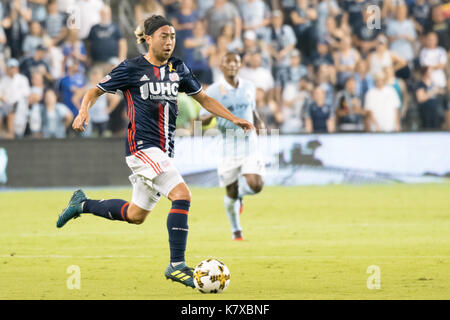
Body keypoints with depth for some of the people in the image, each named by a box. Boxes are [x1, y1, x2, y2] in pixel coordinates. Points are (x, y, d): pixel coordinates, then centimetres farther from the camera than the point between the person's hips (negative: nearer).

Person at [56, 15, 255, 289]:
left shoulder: (177, 68, 10)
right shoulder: (132, 69, -6)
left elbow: (204, 98, 19)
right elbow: (95, 91, 1)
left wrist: (234, 119, 10)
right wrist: (84, 111, -19)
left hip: (163, 151, 7)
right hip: (142, 147, -7)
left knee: (135, 215, 17)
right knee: (182, 195, -22)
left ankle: (82, 204, 38)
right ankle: (177, 265, -20)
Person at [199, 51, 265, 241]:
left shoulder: (249, 87, 9)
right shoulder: (213, 91, -3)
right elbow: (203, 120, -3)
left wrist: (259, 122, 6)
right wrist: (214, 113, -24)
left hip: (249, 142, 2)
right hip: (228, 145, -2)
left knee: (255, 185, -16)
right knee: (231, 192, 1)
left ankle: (240, 194, 21)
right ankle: (236, 231, 25)